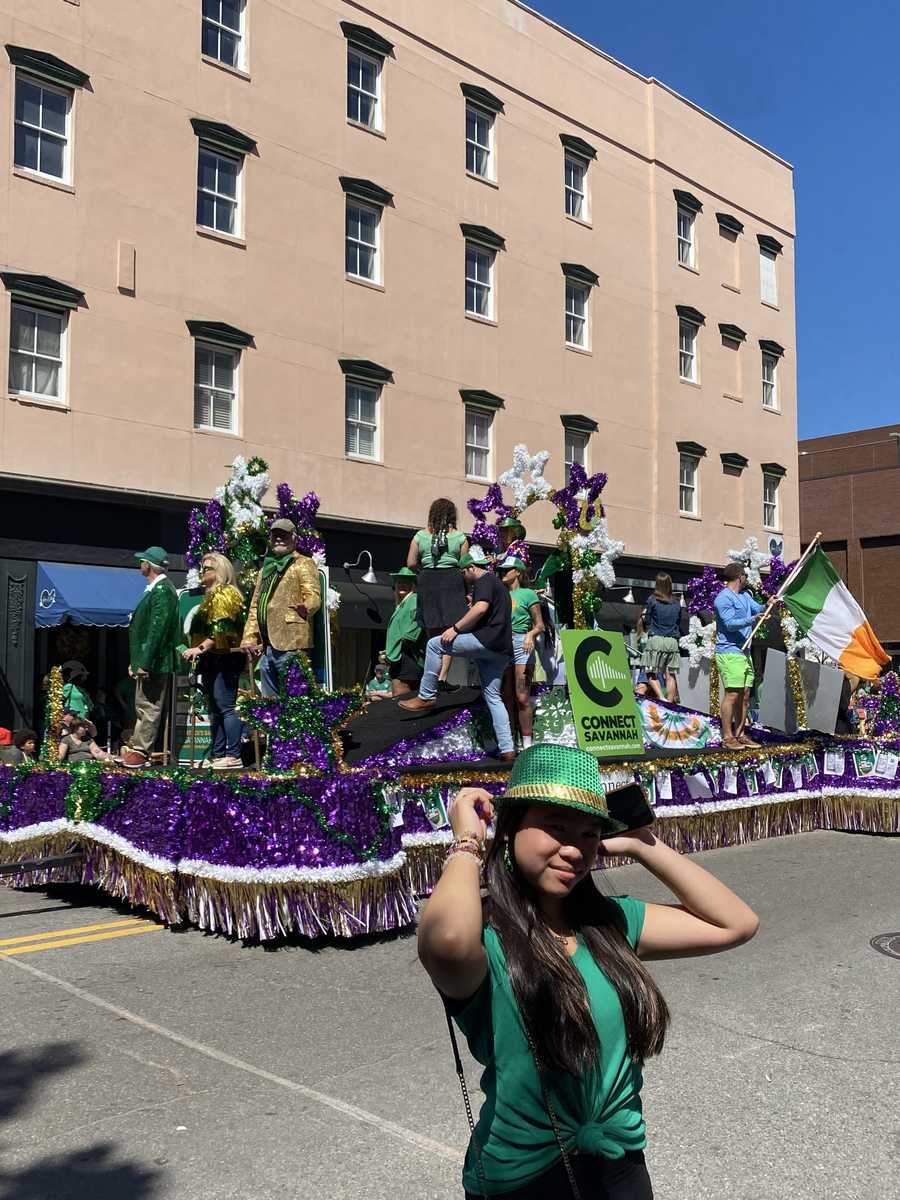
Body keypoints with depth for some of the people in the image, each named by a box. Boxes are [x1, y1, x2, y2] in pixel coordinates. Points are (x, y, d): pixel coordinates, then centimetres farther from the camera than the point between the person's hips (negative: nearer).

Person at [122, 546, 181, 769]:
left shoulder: (162, 591, -15)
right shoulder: (154, 589, 17)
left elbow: (157, 629, -21)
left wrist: (145, 663, -22)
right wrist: (135, 661, 18)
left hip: (154, 661, -10)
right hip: (145, 661, 10)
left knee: (148, 708, -5)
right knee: (143, 707, 14)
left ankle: (140, 752, -1)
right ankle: (137, 749, 21)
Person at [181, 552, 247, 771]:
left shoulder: (225, 593, -8)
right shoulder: (212, 595, 23)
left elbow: (222, 629, -19)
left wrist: (200, 648, -24)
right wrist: (194, 650, 21)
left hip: (223, 659, -11)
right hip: (212, 661, 11)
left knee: (226, 707, -13)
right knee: (214, 709, 10)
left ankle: (234, 756, -14)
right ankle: (217, 755, 13)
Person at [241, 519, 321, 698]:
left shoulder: (303, 564, 4)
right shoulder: (265, 569, 25)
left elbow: (314, 596, -11)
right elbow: (254, 607, 26)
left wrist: (306, 608, -33)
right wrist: (249, 638, 15)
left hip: (291, 643, -8)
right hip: (267, 646, 8)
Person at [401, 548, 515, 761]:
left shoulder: (484, 581, -2)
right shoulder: (497, 584, 29)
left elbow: (481, 607, -20)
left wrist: (456, 628, -17)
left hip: (486, 640, -10)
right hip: (502, 649, 10)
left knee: (434, 644, -4)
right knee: (493, 696, 10)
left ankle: (426, 697, -5)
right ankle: (507, 749, 4)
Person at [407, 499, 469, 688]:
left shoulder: (420, 536, 5)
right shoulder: (460, 537, 1)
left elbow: (411, 563, 2)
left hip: (427, 582, 2)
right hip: (452, 582, -2)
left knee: (433, 634, 10)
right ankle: (442, 676, -13)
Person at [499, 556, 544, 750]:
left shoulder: (528, 594, 4)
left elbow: (540, 625, 2)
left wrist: (530, 634, -19)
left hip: (521, 645, -4)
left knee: (522, 698, -8)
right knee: (506, 698, 3)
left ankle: (527, 744, -2)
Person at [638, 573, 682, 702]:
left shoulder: (652, 600, -1)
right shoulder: (676, 604, 11)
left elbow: (646, 623, 1)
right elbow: (679, 625, 18)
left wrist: (643, 617, 20)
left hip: (655, 640, -4)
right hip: (672, 641, 4)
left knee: (652, 673, -3)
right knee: (670, 674, 5)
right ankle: (670, 702, 2)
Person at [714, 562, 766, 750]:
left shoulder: (745, 595, 19)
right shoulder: (723, 598, -10)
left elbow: (758, 609, 15)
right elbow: (730, 624, -18)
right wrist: (753, 619, -28)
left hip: (744, 652, 9)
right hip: (729, 652, -9)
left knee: (745, 695, 10)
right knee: (732, 694, -11)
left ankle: (740, 735, 16)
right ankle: (727, 737, -8)